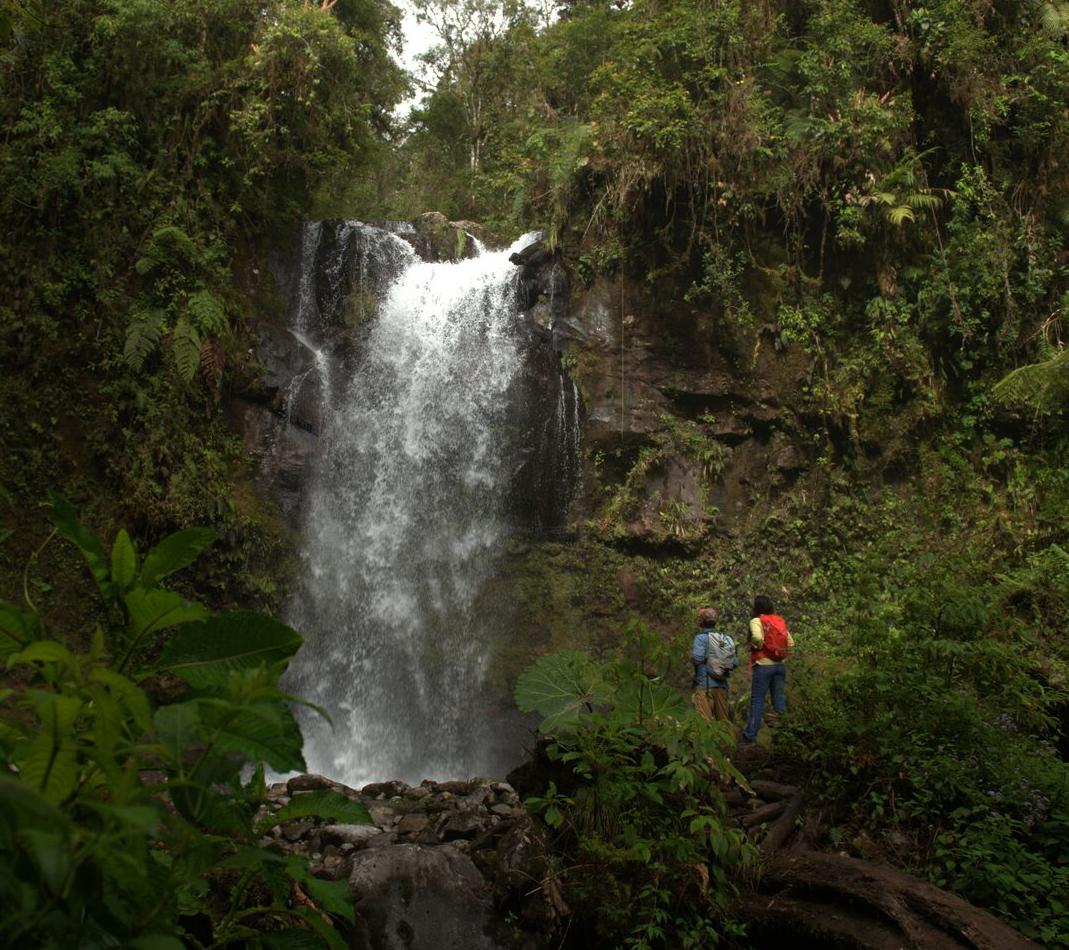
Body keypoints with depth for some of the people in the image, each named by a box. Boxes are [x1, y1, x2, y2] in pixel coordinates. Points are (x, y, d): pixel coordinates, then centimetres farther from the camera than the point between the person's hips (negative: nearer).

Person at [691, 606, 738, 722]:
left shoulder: (701, 637, -10)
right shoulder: (726, 638, 5)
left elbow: (697, 658, -23)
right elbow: (735, 662, 4)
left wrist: (691, 654, -2)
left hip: (704, 684, -5)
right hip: (722, 685, 5)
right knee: (723, 719, 13)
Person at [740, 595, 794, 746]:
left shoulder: (757, 621, -6)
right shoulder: (780, 621, 11)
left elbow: (757, 637, -24)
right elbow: (791, 643, 8)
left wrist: (755, 647, -5)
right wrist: (780, 653, 14)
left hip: (763, 664, -5)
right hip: (780, 664, 5)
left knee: (757, 700, -1)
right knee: (780, 699, 10)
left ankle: (750, 736, -2)